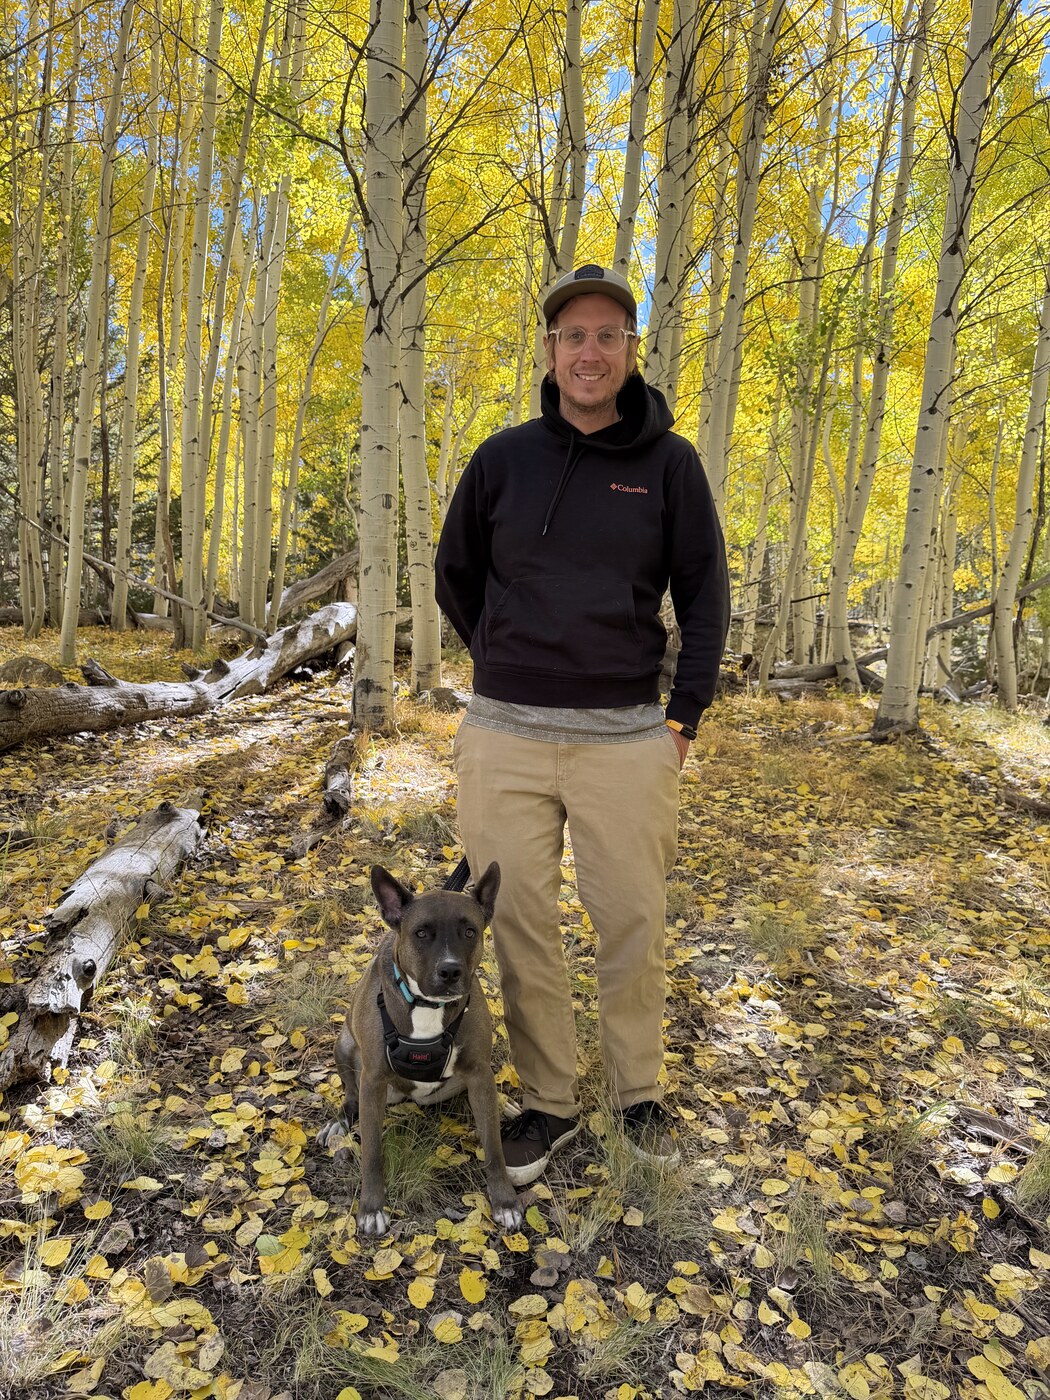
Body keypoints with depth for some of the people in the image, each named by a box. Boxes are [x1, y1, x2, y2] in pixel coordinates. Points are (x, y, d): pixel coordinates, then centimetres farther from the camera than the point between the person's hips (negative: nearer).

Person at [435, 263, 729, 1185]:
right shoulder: (504, 458, 5)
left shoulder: (668, 462, 2)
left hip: (626, 737, -1)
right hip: (505, 735, 2)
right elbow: (456, 576, 15)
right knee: (521, 925, 7)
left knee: (633, 922, 8)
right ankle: (550, 1101, 26)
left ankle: (640, 1092, 31)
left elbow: (704, 593, 4)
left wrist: (684, 718, -1)